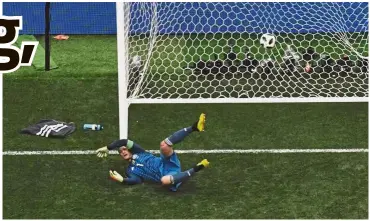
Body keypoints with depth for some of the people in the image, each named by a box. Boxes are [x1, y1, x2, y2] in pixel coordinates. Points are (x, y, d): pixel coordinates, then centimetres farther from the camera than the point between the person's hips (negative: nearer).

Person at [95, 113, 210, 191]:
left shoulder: (137, 153, 21)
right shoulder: (130, 170, 16)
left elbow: (124, 142, 8)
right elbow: (137, 180, -3)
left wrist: (107, 148, 9)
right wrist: (121, 179, -12)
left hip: (166, 164, 2)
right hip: (165, 175, -2)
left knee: (164, 145, -27)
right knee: (164, 180, -44)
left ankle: (194, 127, -36)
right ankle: (194, 170, -39)